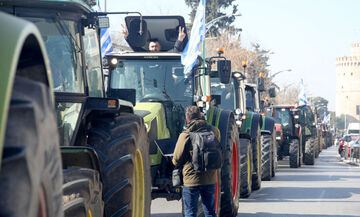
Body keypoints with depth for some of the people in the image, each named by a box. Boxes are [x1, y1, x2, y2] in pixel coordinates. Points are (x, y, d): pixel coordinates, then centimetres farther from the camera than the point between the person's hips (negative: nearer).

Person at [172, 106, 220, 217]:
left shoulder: (185, 135, -13)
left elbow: (177, 160, -10)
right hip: (210, 179, 4)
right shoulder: (214, 131, -1)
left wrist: (174, 160, 13)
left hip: (191, 180, -4)